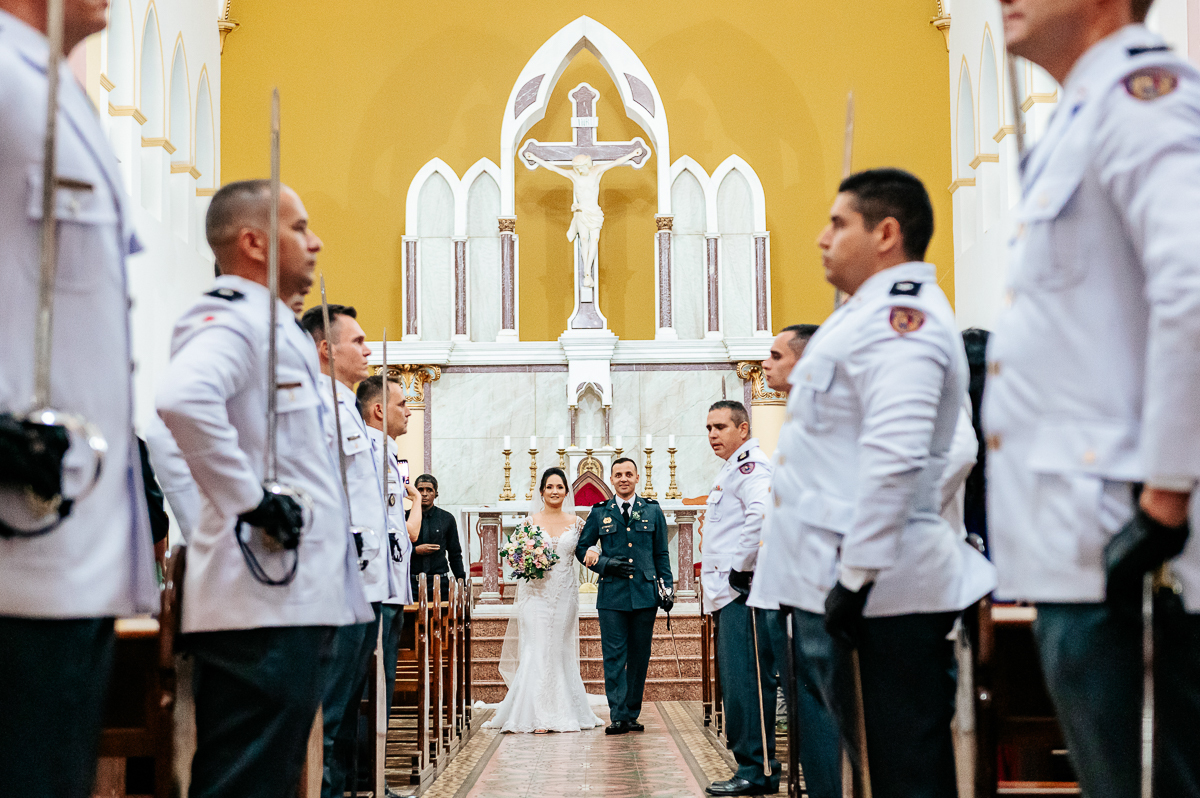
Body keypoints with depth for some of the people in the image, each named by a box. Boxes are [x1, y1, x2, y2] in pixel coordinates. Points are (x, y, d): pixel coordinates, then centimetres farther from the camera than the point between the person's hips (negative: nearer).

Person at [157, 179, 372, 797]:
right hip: (264, 602, -10)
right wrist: (250, 502, -25)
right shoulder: (232, 320, -11)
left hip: (294, 598, 10)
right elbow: (184, 398, -32)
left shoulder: (276, 328, 22)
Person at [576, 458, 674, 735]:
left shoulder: (653, 511, 10)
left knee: (639, 658, 5)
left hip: (645, 595, 1)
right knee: (614, 658, -6)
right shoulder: (599, 512, 8)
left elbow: (661, 554, 12)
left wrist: (668, 587, 5)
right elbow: (582, 548, 11)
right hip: (612, 595, -1)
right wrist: (605, 564, -5)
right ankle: (618, 717, -6)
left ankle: (632, 715, 12)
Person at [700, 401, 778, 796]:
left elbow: (762, 512, -26)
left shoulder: (750, 464, -9)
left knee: (745, 681, -11)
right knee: (736, 681, 11)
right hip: (727, 592, 11)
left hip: (743, 590, -11)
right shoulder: (731, 469, 24)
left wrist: (741, 567, -21)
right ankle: (753, 764, 15)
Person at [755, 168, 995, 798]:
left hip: (880, 590, -10)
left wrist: (856, 575, -25)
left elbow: (894, 455, -26)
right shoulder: (874, 310, 20)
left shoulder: (900, 313, -14)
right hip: (837, 580, 10)